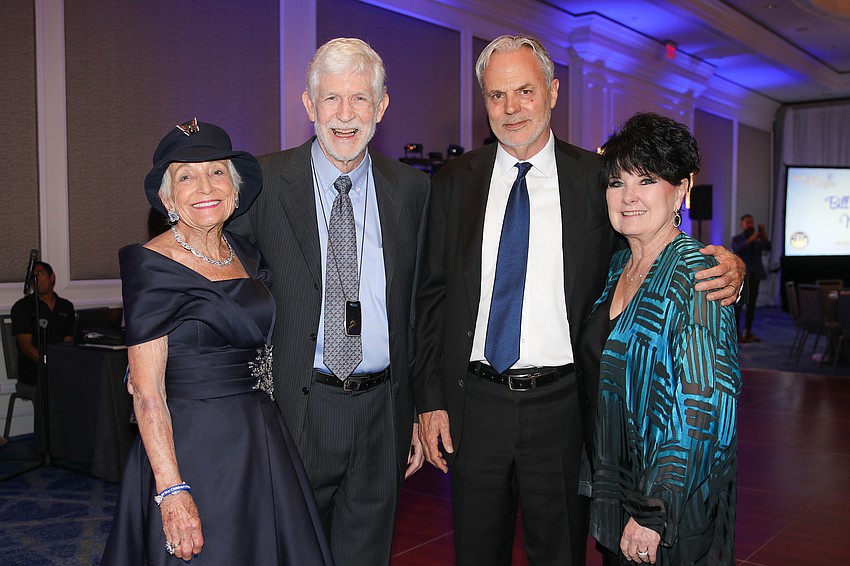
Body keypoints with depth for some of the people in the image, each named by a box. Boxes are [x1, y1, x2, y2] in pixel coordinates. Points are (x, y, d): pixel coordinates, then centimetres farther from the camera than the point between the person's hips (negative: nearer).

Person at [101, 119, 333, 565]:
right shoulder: (151, 265, -11)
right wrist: (171, 490, -21)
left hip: (260, 443, 7)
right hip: (191, 449, -6)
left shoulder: (247, 255, 7)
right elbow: (147, 393, -15)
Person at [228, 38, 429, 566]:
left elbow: (422, 305, 6)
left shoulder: (411, 188, 3)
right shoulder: (266, 182, -5)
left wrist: (422, 410, 6)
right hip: (298, 405, -2)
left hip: (383, 409, 3)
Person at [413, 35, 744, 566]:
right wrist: (430, 400, 0)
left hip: (561, 406, -1)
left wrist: (724, 268, -16)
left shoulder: (597, 178, -1)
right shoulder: (455, 183, 2)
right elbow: (432, 297, 3)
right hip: (473, 403, 2)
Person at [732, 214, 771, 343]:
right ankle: (736, 333, -6)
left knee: (751, 304, 7)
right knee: (738, 304, -7)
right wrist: (751, 239, -25)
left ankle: (748, 332, 14)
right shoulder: (737, 239, 3)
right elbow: (737, 250, -16)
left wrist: (763, 234, -15)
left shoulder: (758, 240, 14)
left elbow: (767, 248, -2)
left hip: (755, 275, 5)